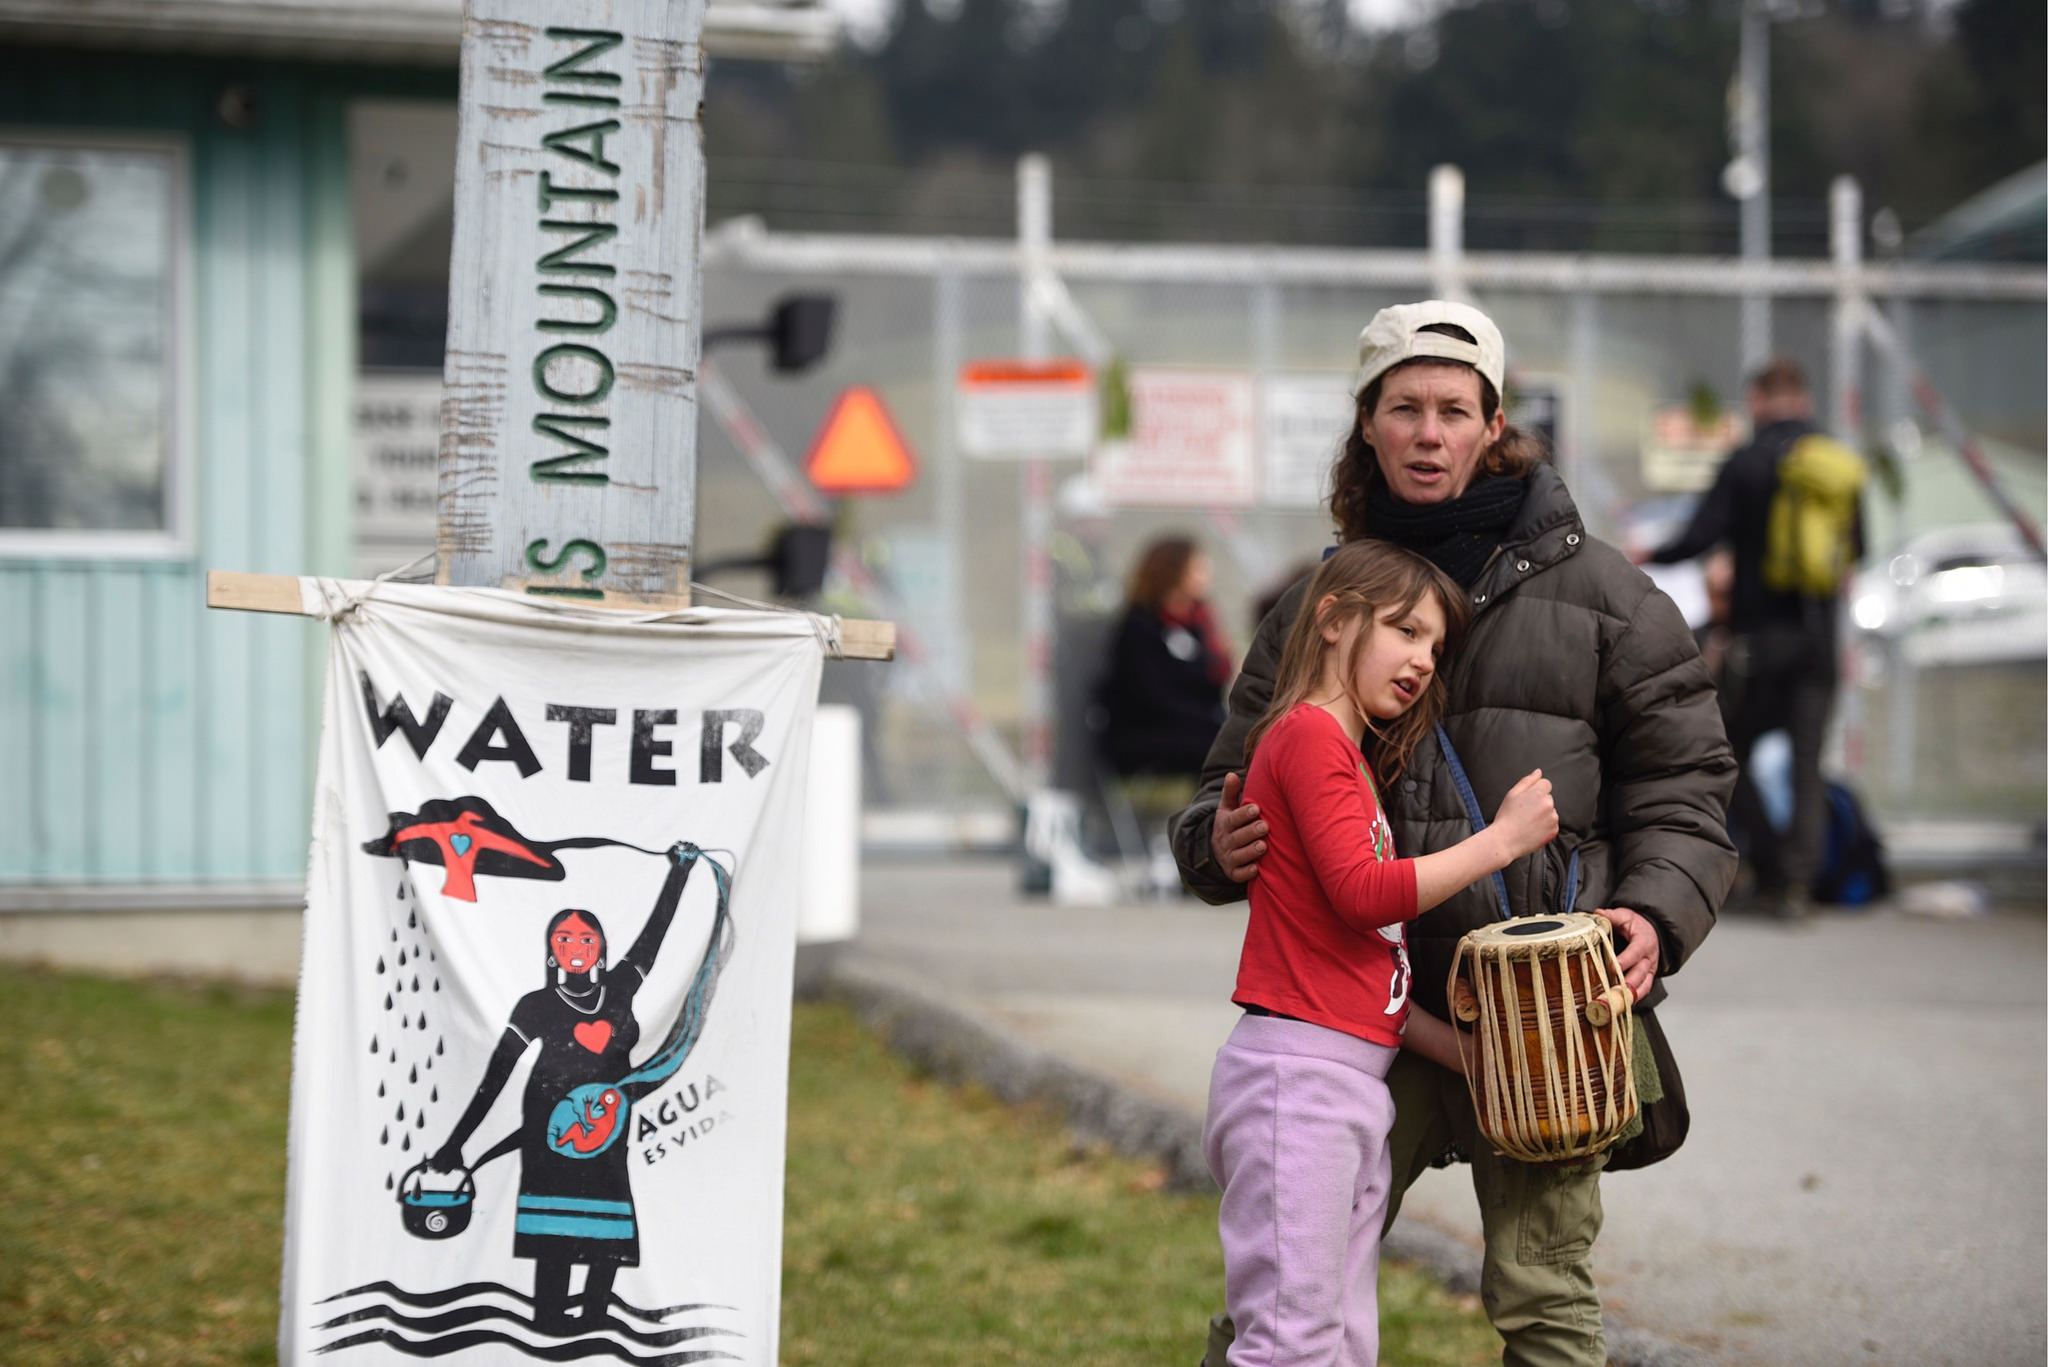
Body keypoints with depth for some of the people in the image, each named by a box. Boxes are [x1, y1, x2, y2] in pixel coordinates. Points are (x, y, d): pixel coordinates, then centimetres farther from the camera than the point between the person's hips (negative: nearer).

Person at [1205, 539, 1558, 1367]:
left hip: (1355, 1082, 10)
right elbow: (1361, 892, -18)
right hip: (1298, 1074, -10)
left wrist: (1470, 1054, 11)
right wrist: (1502, 840, -9)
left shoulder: (1350, 760, 22)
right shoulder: (1307, 733, -7)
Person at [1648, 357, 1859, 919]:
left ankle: (1771, 869, -2)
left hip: (1759, 634, -4)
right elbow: (1856, 547, 14)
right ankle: (1797, 881, -1)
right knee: (1807, 763, 6)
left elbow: (1700, 537, -11)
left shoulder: (1746, 462, -8)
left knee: (1731, 755, 8)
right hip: (1818, 634, 4)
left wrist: (1649, 556, 7)